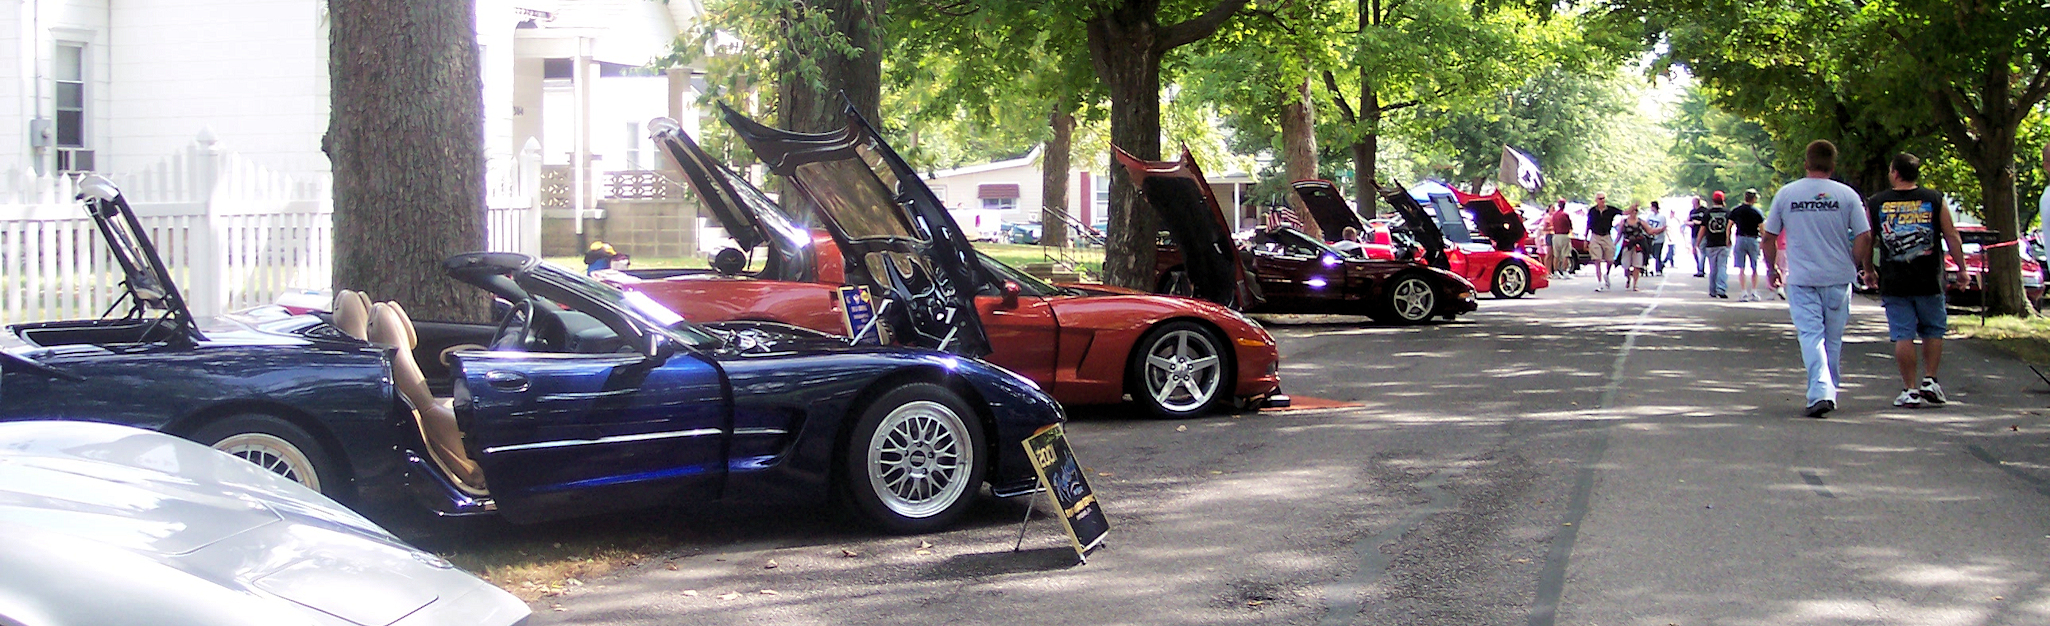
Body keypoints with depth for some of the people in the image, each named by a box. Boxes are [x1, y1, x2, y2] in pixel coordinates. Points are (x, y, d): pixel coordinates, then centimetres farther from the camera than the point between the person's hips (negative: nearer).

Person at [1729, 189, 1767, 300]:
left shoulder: (1735, 211, 2)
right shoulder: (1757, 212, -4)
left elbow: (1729, 227, 2)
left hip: (1740, 240, 1)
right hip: (1753, 240, -1)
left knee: (1741, 269, 3)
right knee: (1754, 269, 11)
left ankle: (1744, 293, -2)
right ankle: (1754, 293, 9)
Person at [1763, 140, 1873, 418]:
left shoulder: (1785, 194, 1)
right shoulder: (1846, 195, -2)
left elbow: (1769, 237, 5)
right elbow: (1864, 237, -5)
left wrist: (1772, 267, 19)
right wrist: (1853, 264, 10)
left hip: (1801, 279, -1)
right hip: (1838, 279, 1)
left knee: (1811, 335, -4)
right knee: (1833, 338, 13)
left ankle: (1820, 392, -20)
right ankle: (1829, 391, 22)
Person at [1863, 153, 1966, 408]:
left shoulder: (1875, 203, 0)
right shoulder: (1935, 200, 0)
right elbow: (1952, 239, 1)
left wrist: (1868, 271, 20)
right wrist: (1962, 269, 10)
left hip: (1893, 282, 0)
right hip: (1929, 282, 0)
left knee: (1903, 336, 2)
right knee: (1933, 331, 16)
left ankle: (1909, 390, 2)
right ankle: (1929, 381, 9)